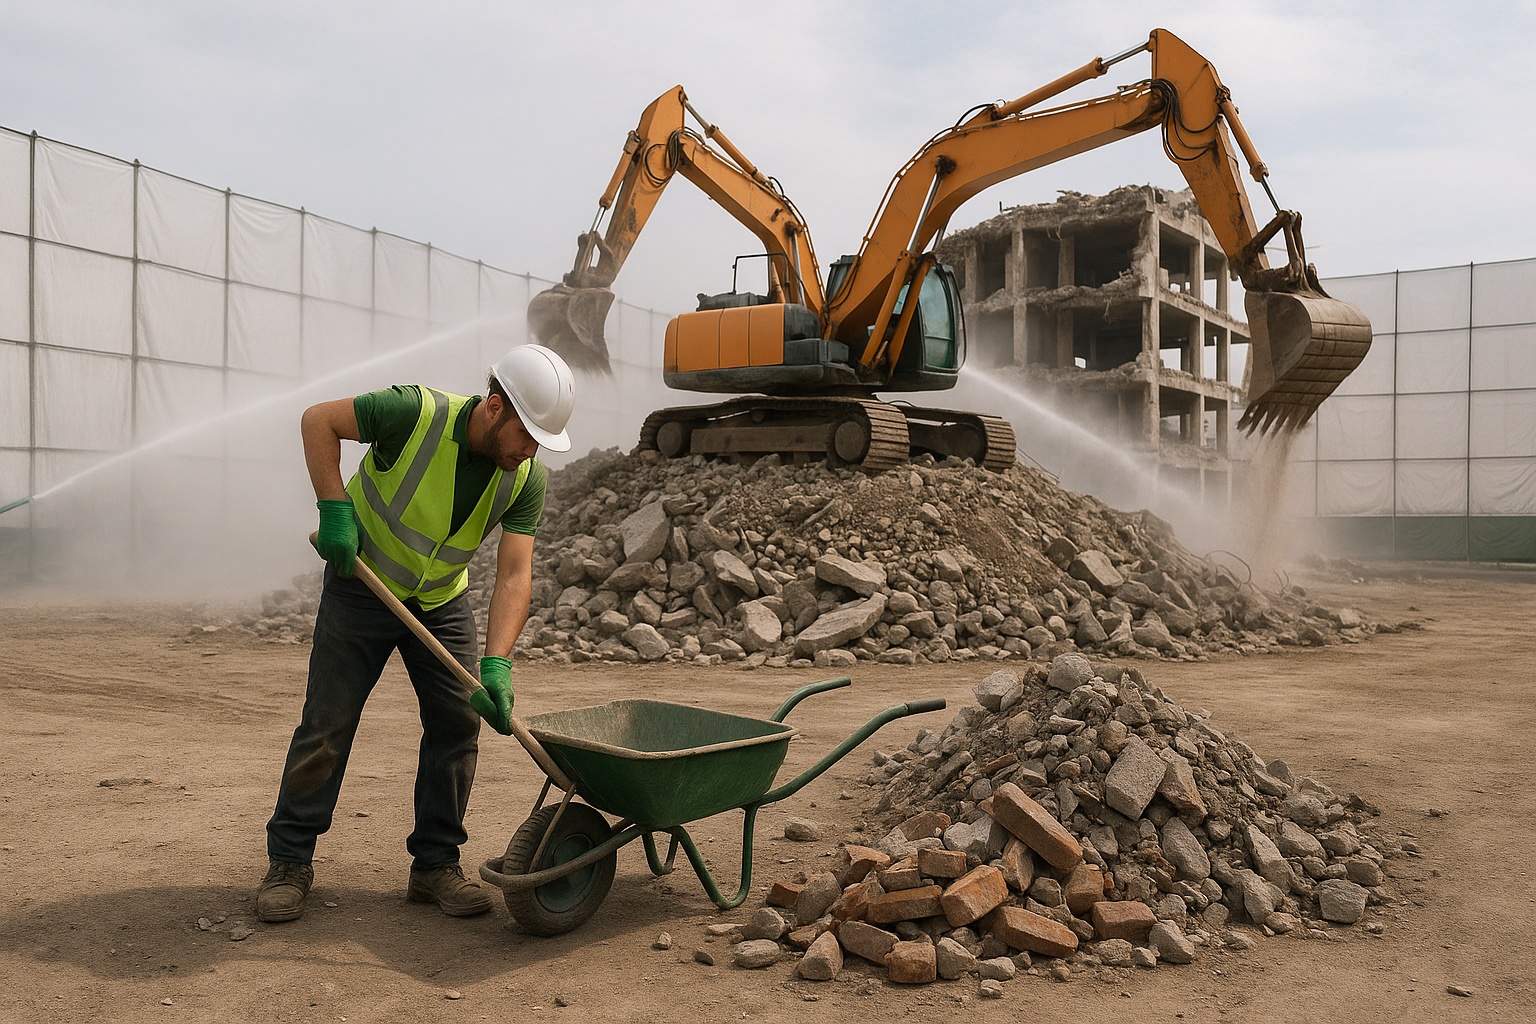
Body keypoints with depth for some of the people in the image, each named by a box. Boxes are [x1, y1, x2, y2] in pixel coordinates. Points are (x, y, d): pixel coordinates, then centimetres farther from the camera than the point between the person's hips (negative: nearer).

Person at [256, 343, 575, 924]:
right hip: (362, 587, -3)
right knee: (326, 725, -2)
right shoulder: (415, 413, -28)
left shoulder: (526, 479, -18)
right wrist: (335, 509, -23)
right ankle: (289, 861, 14)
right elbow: (319, 421, -14)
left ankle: (435, 865, 10)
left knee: (458, 724, -2)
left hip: (441, 602, 4)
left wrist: (496, 665, -34)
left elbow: (514, 576, -22)